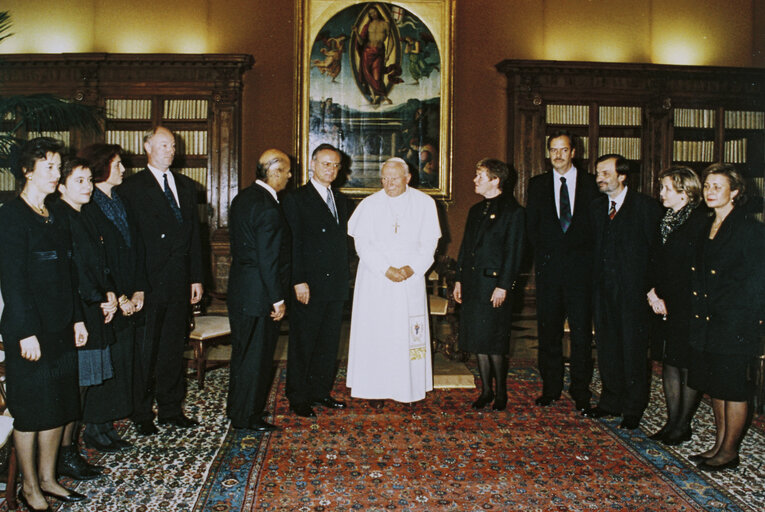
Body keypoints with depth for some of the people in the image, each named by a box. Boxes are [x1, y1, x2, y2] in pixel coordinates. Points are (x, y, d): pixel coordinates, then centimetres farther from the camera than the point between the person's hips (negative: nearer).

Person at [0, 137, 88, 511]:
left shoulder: (56, 218, 13)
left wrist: (77, 319, 13)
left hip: (60, 329, 8)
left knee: (58, 406, 14)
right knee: (31, 411, 4)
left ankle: (47, 479, 28)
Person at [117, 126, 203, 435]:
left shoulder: (186, 186, 14)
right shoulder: (132, 187, -3)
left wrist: (196, 278, 10)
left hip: (179, 282, 5)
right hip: (149, 282, -5)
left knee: (174, 347, 12)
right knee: (145, 349, 4)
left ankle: (170, 409, 25)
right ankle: (142, 414, 18)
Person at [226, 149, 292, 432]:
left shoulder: (242, 198, 8)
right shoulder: (268, 209, -22)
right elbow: (269, 259, -23)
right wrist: (278, 299, -16)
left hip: (239, 289, 10)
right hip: (258, 295, -10)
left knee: (242, 351, 20)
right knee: (256, 355, 4)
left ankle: (236, 407, 34)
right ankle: (247, 416, 16)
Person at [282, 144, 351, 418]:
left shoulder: (341, 200, 15)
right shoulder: (296, 199, -5)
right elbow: (293, 244, -11)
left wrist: (344, 277, 10)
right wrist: (299, 281, -17)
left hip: (336, 285, 6)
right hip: (309, 287, -6)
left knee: (329, 342, 13)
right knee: (302, 343, 4)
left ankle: (320, 391, 26)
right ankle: (298, 398, 16)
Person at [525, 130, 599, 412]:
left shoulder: (590, 183, 5)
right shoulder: (538, 184, 11)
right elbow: (531, 225, 10)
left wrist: (585, 255, -7)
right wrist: (543, 252, 0)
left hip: (580, 265, -2)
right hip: (548, 267, 2)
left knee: (581, 331, 0)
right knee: (548, 330, 6)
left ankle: (580, 391, 12)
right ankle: (550, 388, 17)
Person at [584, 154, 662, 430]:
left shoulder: (645, 206, -6)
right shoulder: (596, 207, 11)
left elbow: (655, 249, -7)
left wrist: (650, 287, -10)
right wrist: (596, 281, 7)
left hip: (633, 292, -5)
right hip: (604, 291, 5)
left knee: (633, 351, 4)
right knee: (607, 348, 12)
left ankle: (633, 409, 17)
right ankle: (611, 402, 27)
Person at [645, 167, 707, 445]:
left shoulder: (700, 221, -12)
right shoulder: (665, 220, 11)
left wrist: (665, 299, -11)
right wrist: (653, 292, -2)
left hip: (687, 307, -7)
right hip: (665, 305, 7)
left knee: (687, 366, 3)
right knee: (669, 362, 12)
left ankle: (683, 425, 16)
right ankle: (672, 421, 23)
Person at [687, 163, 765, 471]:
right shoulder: (707, 229, 12)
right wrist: (698, 314, 7)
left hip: (735, 324, -7)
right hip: (707, 323, 7)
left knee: (733, 388, 3)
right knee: (714, 385, 14)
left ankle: (730, 452, 15)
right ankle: (720, 444, 27)